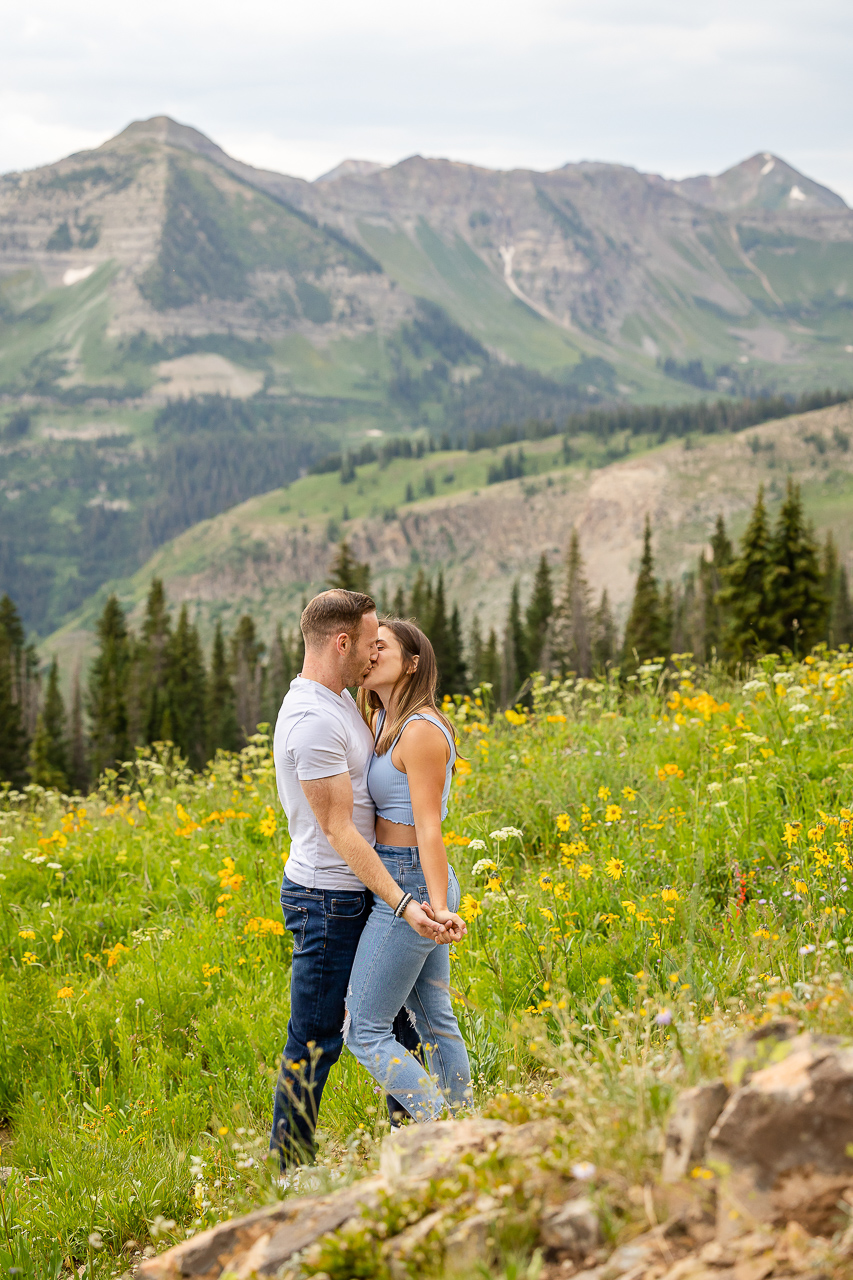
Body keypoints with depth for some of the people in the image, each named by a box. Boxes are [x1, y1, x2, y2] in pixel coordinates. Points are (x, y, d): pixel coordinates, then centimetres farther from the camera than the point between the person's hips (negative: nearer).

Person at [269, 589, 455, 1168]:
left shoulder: (342, 698, 10)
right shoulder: (313, 720, -22)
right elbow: (339, 830, -23)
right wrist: (403, 904, -25)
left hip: (355, 894, 10)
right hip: (327, 900, -10)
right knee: (314, 1042, -2)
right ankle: (290, 1173, 7)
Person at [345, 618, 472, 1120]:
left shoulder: (421, 730, -17)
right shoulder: (383, 720, 10)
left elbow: (428, 826, -23)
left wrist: (437, 906, -28)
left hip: (410, 888, -10)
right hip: (406, 887, 10)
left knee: (364, 1031, -5)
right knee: (434, 1021, 15)